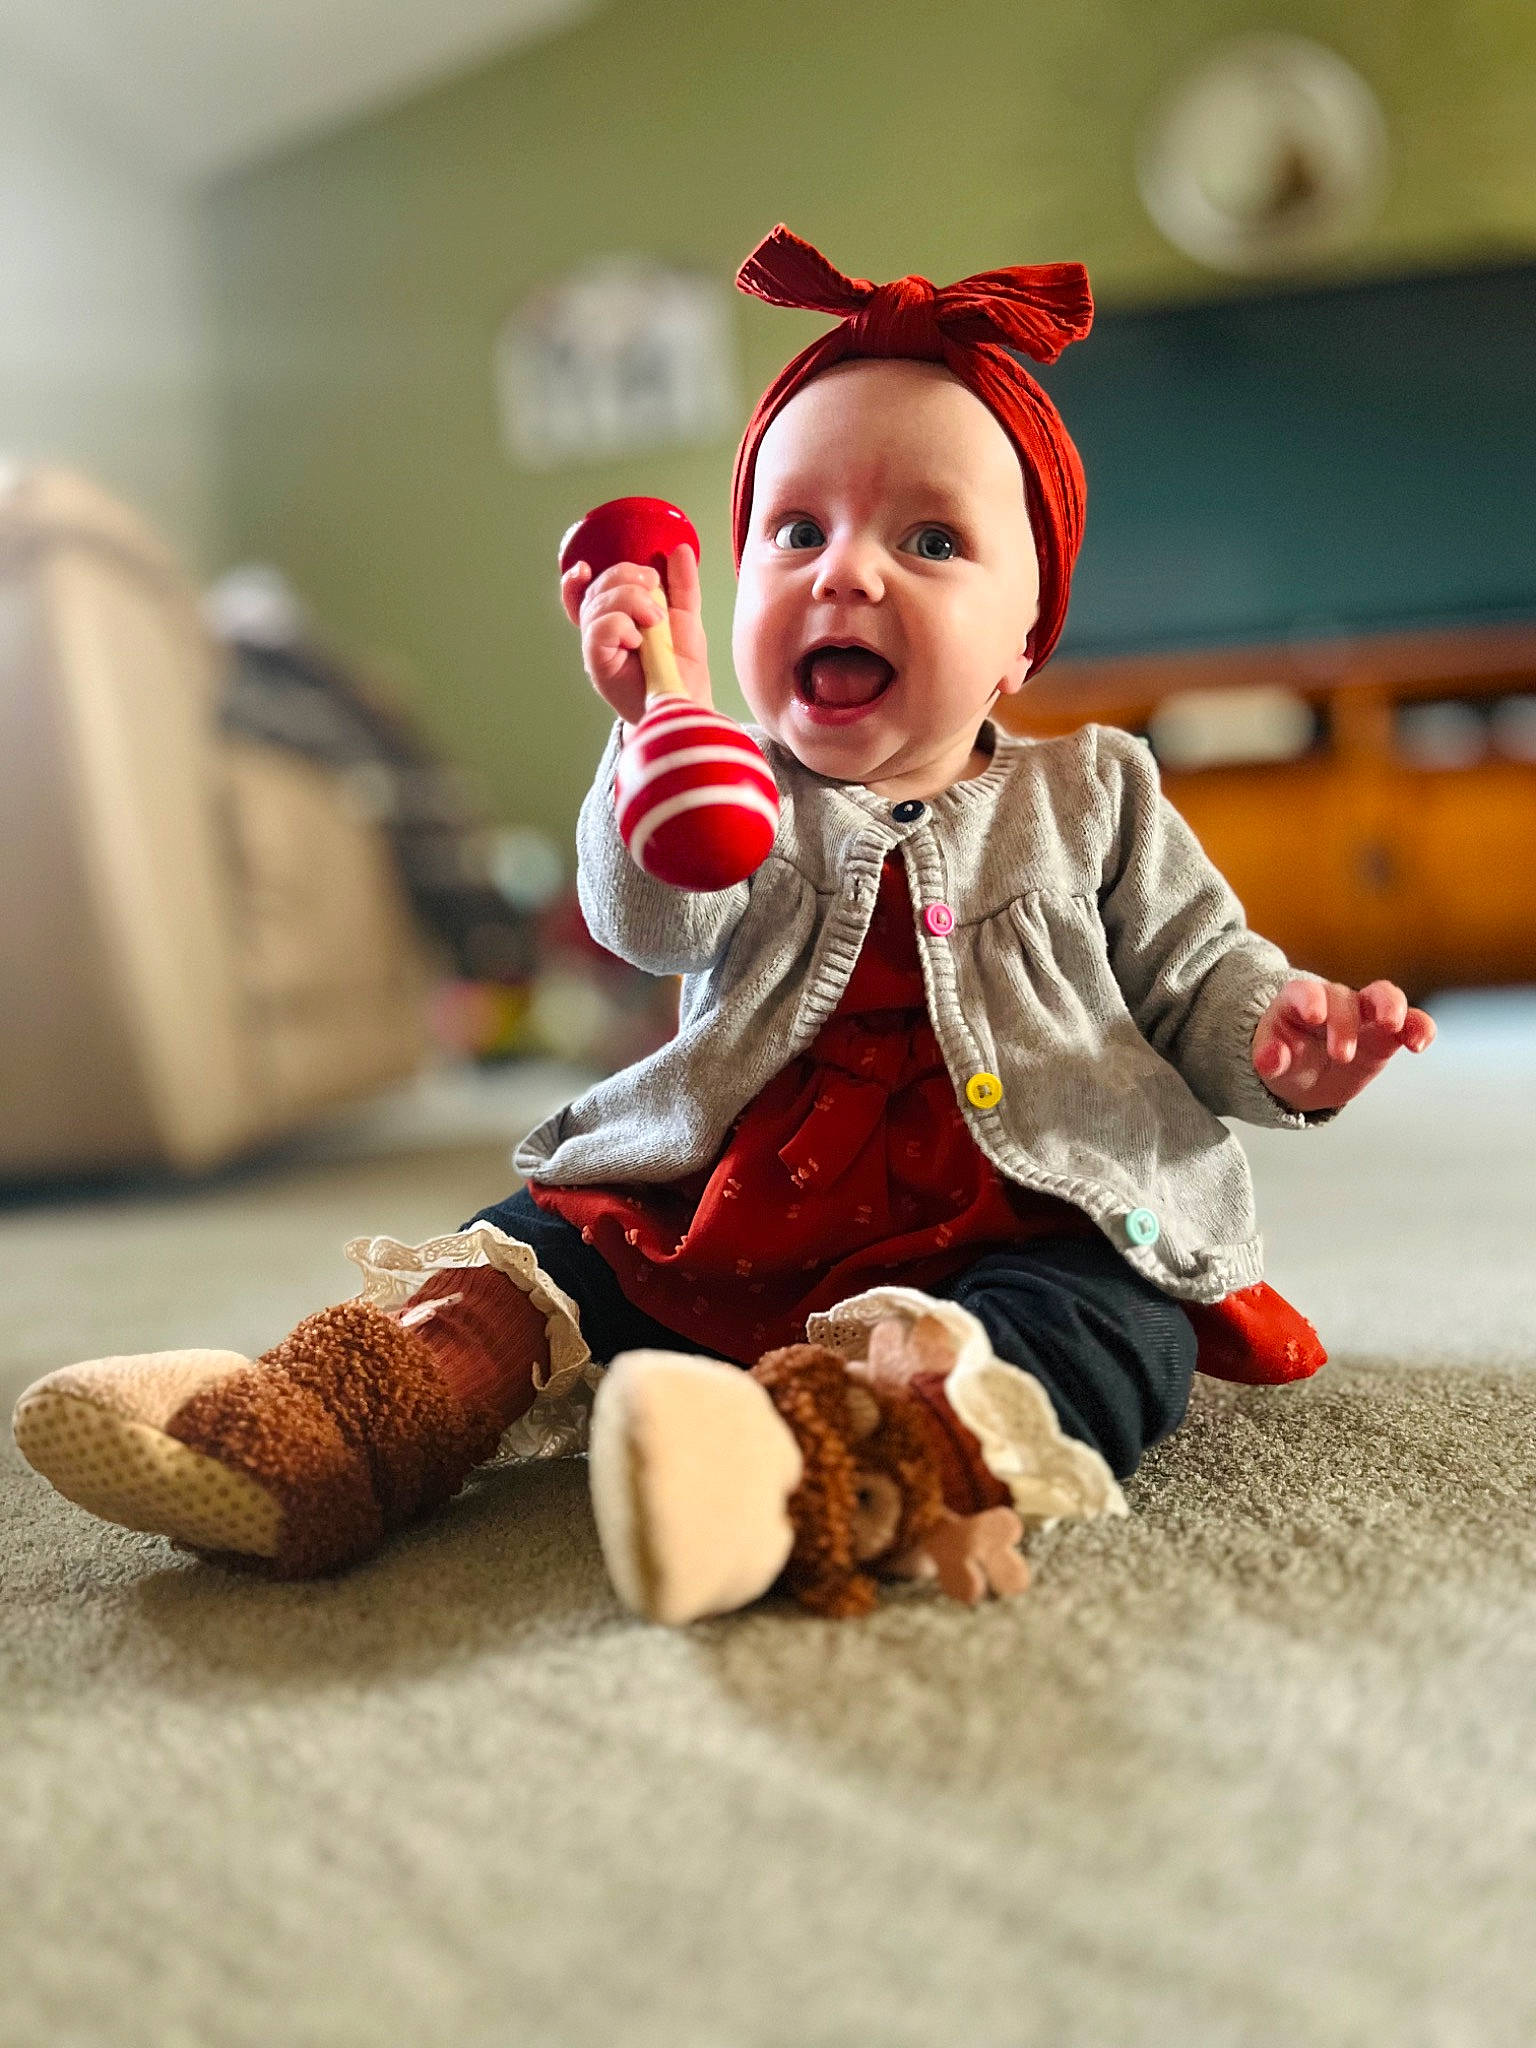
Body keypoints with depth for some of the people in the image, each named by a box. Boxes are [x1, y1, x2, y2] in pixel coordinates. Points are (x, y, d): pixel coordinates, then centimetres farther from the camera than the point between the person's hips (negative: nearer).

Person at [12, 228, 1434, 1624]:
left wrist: (1284, 1039, -10)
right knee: (539, 1245, -13)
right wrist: (665, 720, -25)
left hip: (1037, 1222, -2)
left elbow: (1194, 974, 12)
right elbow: (655, 921, -10)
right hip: (729, 1217, 3)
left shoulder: (1089, 799, 12)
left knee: (1112, 1323, -32)